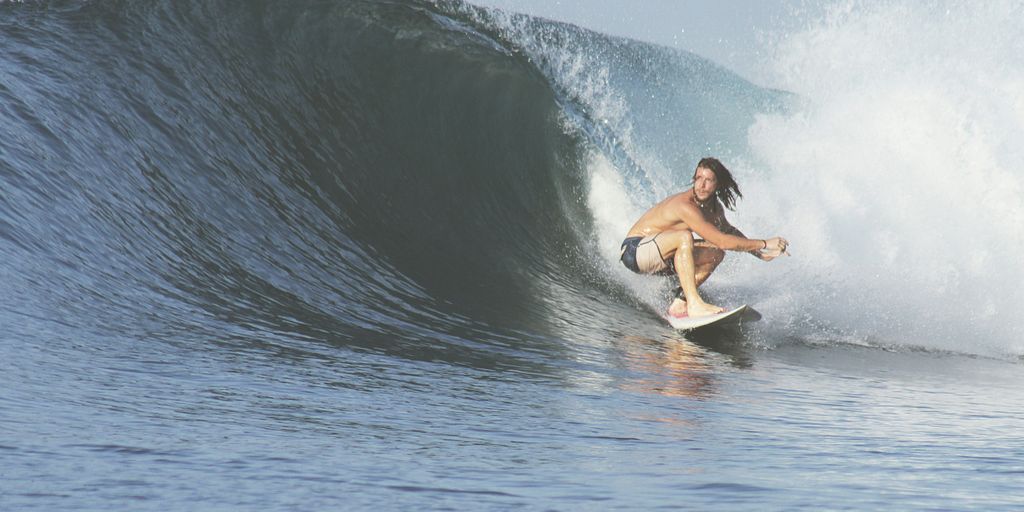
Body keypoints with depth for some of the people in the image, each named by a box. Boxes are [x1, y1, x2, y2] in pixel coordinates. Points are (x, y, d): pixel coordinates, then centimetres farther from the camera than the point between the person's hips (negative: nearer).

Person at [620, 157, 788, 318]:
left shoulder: (714, 208, 2)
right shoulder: (686, 206, -27)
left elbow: (729, 230, 24)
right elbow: (722, 241, -30)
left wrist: (759, 253, 18)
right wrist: (764, 244, -23)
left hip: (659, 256, 9)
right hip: (634, 251, -9)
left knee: (715, 254, 2)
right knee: (684, 236, -34)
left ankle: (679, 304, -4)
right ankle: (694, 304, -35)